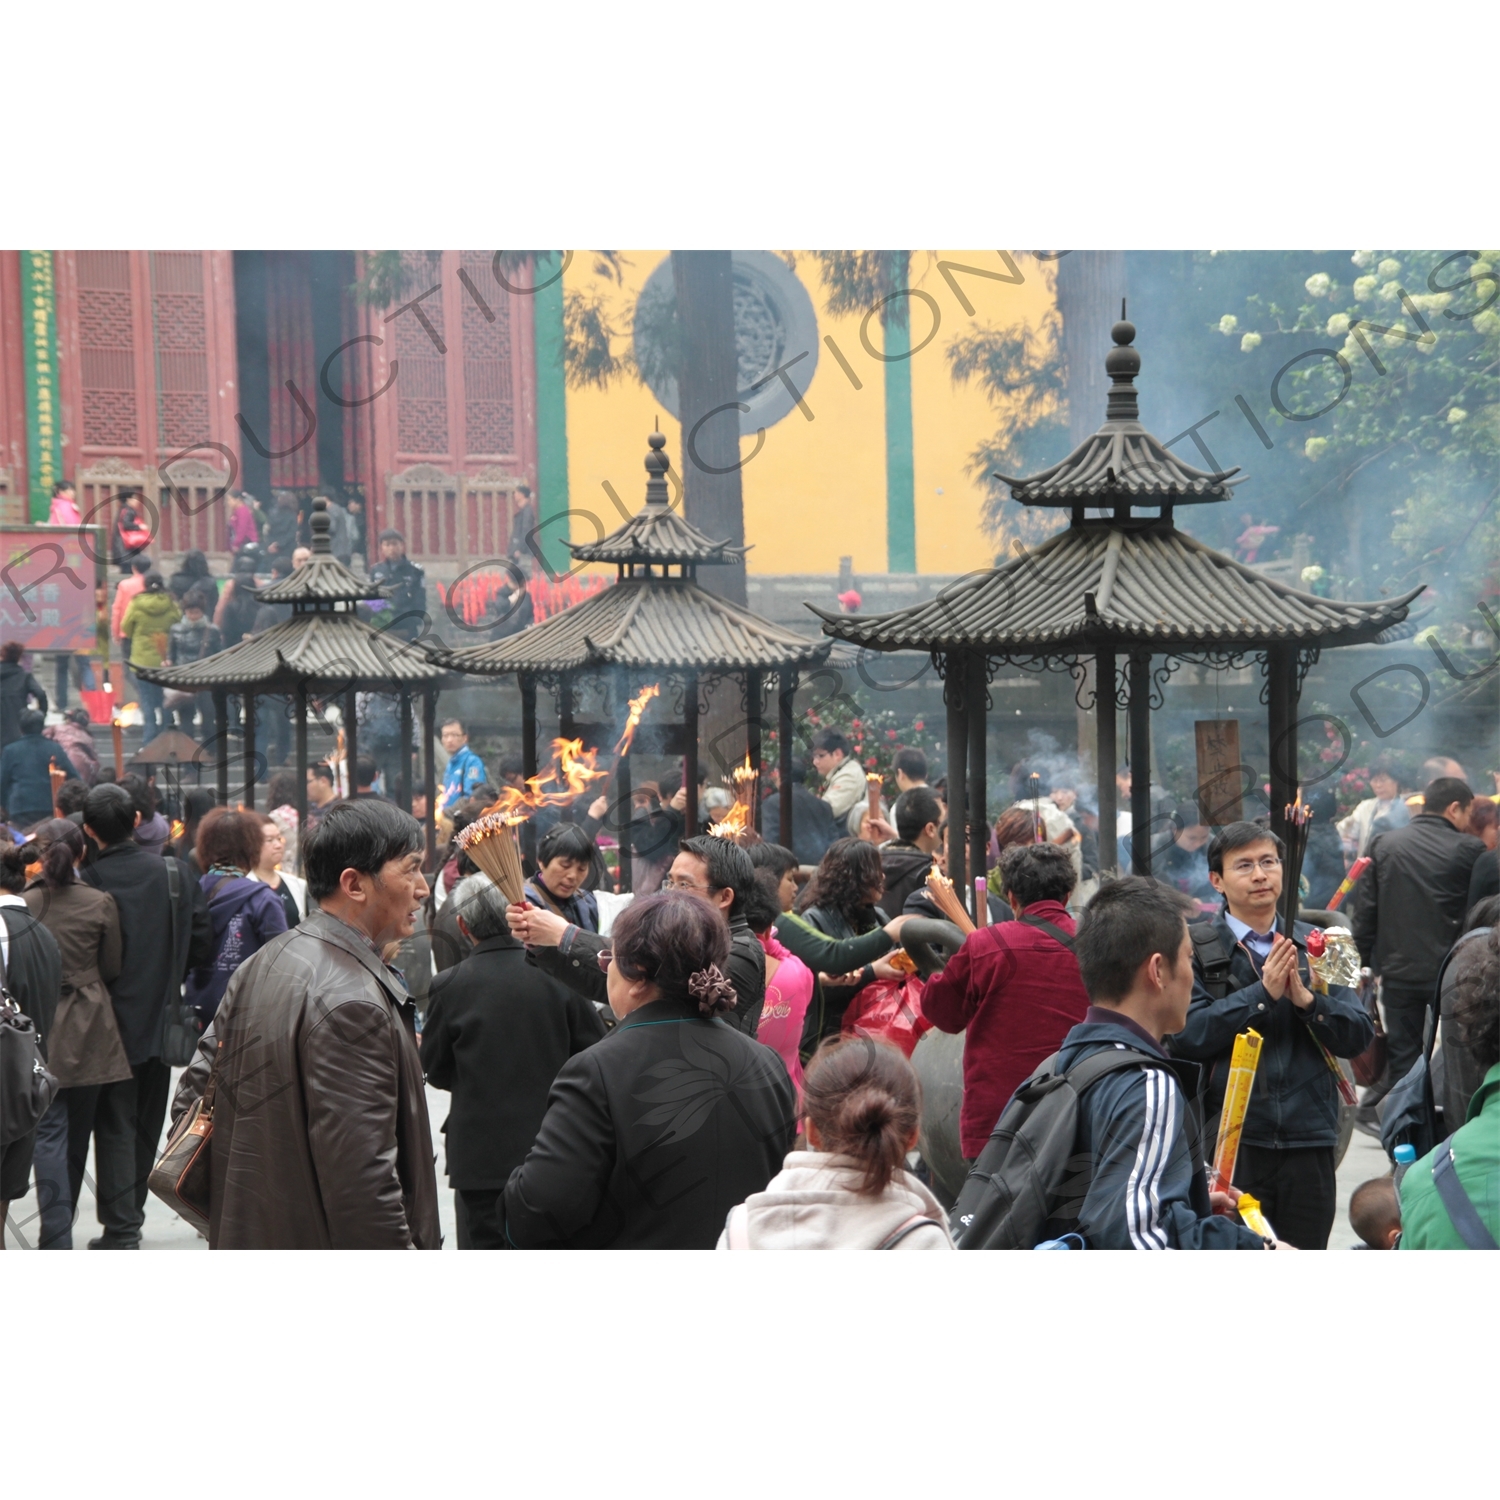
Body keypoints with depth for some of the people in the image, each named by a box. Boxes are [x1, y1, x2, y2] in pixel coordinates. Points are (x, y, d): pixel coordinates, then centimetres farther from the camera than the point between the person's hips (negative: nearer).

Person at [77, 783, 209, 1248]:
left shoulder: (86, 882, -17)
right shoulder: (175, 874, -5)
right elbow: (202, 943, -2)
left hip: (110, 1023, -4)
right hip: (160, 1019, 4)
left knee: (115, 1126, 3)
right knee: (146, 1123, 17)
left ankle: (121, 1229, -1)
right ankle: (132, 1214, 28)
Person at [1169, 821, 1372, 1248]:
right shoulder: (1197, 950, -1)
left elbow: (1360, 1035, 6)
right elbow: (1187, 1035, -14)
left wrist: (1307, 1000, -11)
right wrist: (1263, 993, -16)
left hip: (1309, 1140, 4)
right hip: (1231, 1142, -3)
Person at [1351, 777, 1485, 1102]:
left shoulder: (1384, 844, 0)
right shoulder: (1469, 849, -10)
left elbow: (1364, 911, 1)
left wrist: (1365, 960, 8)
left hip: (1398, 970, 3)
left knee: (1401, 1055, 10)